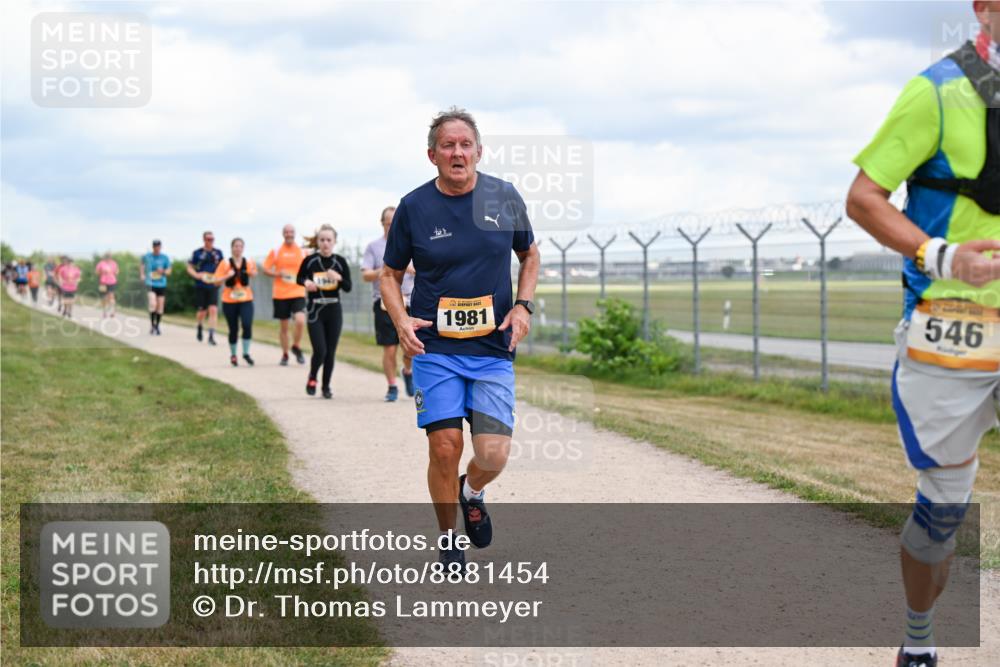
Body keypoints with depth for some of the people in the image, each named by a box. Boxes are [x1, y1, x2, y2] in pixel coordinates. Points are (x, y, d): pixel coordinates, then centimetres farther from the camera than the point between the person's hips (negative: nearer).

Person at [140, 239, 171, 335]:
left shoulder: (165, 258, 1)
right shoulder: (146, 256, 1)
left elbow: (169, 270, 6)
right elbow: (142, 264, 23)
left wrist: (163, 271, -15)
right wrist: (142, 274, 12)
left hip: (161, 284, 2)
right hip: (151, 283, -2)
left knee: (160, 307, 4)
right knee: (153, 304, -20)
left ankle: (157, 326, 22)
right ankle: (152, 325, -6)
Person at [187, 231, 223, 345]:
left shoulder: (218, 253, 7)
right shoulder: (197, 253, -1)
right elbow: (190, 268, 4)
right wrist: (197, 275, -15)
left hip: (213, 286, 1)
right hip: (200, 287, -1)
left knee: (213, 310, -13)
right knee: (202, 311, 3)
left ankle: (211, 335, -12)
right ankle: (199, 327, 36)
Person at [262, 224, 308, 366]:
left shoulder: (302, 252, 6)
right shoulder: (275, 252, 4)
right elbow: (265, 269, 5)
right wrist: (278, 274, -11)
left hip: (298, 293, 0)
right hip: (280, 294, 0)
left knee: (300, 321, -20)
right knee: (283, 326, 7)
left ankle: (296, 347, 5)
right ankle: (285, 354, 24)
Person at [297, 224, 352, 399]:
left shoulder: (340, 262, -1)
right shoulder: (310, 260, -5)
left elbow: (348, 287, 0)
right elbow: (299, 278, 11)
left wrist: (338, 278, -19)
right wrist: (306, 282, -11)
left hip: (334, 311, 2)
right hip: (315, 311, -2)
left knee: (330, 352, 5)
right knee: (320, 351, -11)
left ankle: (326, 386, 21)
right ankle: (312, 378, 17)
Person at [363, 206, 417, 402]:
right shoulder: (374, 247, 8)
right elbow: (365, 275, 1)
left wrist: (411, 269, -12)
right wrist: (383, 271, -17)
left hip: (408, 301, 1)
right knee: (389, 348, -3)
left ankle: (408, 371, 26)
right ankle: (392, 387, 10)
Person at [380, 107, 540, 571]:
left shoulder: (504, 198, 2)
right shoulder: (414, 207, -2)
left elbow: (529, 255, 18)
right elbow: (391, 274, 9)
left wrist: (523, 306, 3)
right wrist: (401, 321, -8)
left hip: (494, 349, 1)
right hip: (435, 347, -1)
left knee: (493, 454, -10)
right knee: (444, 447, -9)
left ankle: (473, 494, 27)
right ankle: (448, 541, 15)